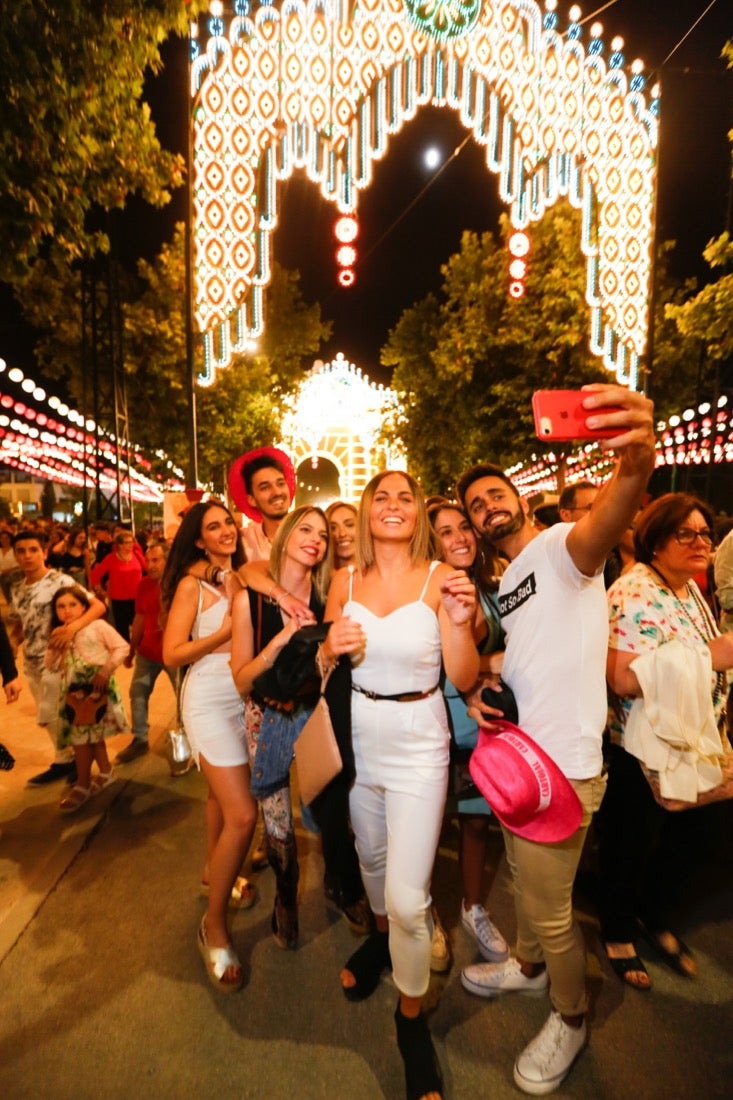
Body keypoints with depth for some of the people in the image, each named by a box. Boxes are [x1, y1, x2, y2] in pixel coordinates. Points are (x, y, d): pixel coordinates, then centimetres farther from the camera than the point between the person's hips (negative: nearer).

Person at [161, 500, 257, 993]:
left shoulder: (244, 578, 4)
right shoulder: (192, 585, -9)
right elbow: (172, 654, -11)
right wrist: (227, 630, -18)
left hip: (246, 697, 5)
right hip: (210, 700, -5)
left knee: (223, 792, 21)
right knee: (242, 814, -9)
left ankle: (215, 870, 48)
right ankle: (214, 926, 12)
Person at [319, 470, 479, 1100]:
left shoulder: (442, 579, -13)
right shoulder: (345, 581, -3)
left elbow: (464, 680, -13)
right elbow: (323, 664, 6)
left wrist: (460, 622, -29)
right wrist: (330, 647, -16)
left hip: (419, 746, -4)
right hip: (358, 736, 4)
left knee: (409, 898, -3)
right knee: (372, 855, 26)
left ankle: (412, 1014, 28)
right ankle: (382, 935, 58)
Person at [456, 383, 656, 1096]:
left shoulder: (560, 547, -15)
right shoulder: (504, 583, 12)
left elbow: (603, 527, -39)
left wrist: (635, 466, -61)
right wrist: (477, 694, -3)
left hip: (562, 767, -8)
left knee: (547, 907, 9)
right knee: (522, 876, 26)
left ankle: (570, 1018, 37)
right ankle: (529, 966, 52)